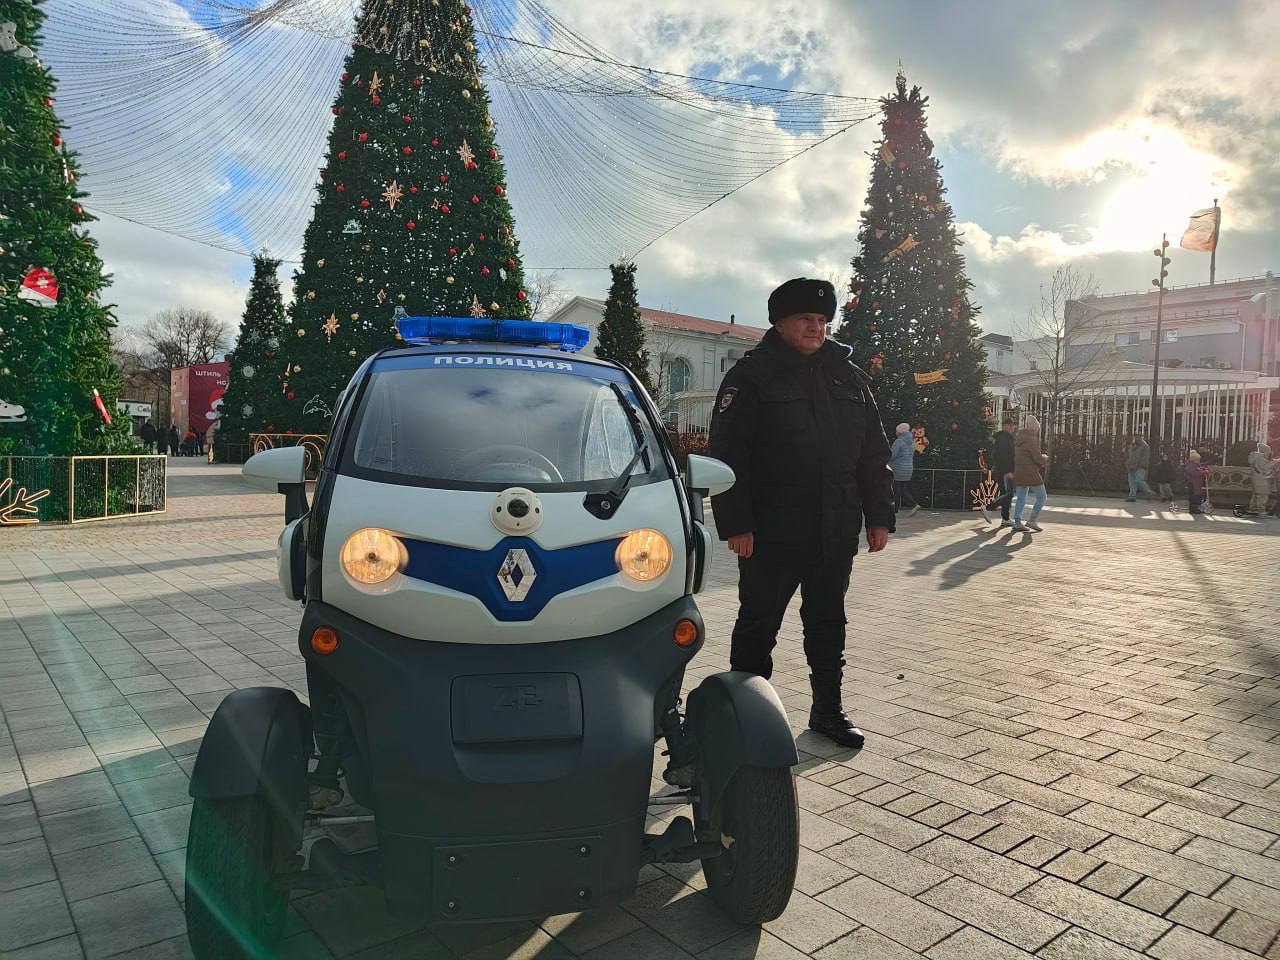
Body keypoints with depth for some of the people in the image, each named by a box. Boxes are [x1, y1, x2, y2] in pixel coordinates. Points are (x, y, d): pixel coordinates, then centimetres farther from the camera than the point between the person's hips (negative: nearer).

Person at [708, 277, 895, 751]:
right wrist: (736, 524, -17)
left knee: (828, 622, 15)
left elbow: (875, 454, 14)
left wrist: (879, 516, 8)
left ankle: (827, 709, 29)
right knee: (758, 624, 5)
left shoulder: (850, 377, 12)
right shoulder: (751, 376, -4)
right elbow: (728, 455, -11)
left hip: (836, 532, 5)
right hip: (773, 532, -5)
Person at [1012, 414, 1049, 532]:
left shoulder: (1018, 438, 11)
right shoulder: (1031, 439, -16)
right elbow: (1038, 458, -19)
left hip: (1019, 473, 8)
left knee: (1021, 498, 10)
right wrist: (1046, 457, 5)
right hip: (1031, 474, -8)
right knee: (1042, 496, 4)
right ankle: (1032, 521, 1)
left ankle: (1017, 523, 6)